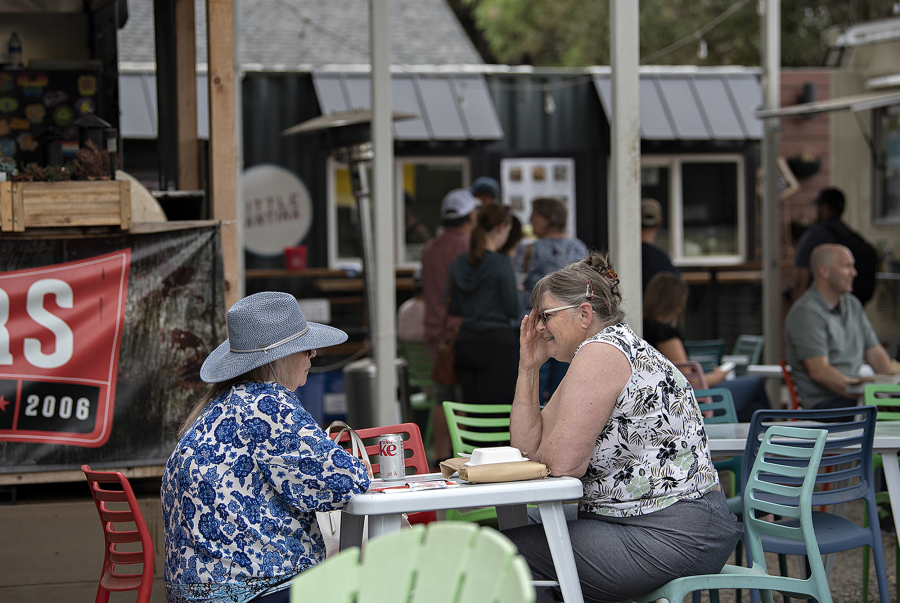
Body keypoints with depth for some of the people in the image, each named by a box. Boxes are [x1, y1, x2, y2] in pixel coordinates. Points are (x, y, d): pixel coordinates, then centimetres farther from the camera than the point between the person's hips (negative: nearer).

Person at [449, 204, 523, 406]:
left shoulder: (458, 264, 8)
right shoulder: (501, 263, -12)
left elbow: (454, 309, 13)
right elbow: (514, 310, -9)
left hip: (465, 342, 6)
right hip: (496, 342, -6)